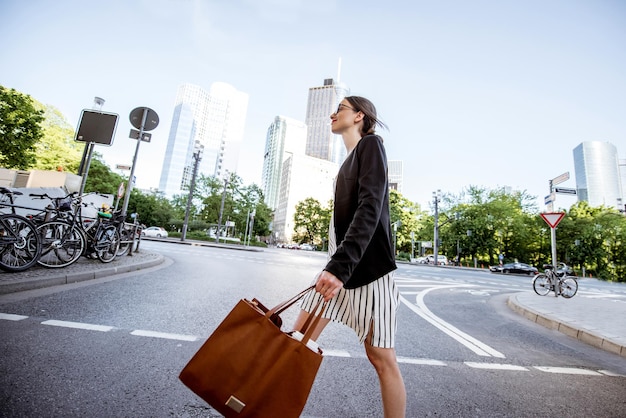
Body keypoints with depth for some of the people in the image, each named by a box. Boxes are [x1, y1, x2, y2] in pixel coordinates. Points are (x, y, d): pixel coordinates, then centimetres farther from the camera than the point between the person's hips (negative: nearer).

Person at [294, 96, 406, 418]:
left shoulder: (370, 144, -4)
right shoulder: (349, 160, 20)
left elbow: (370, 209, -20)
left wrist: (342, 265, -29)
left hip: (369, 269, -8)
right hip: (338, 265, 8)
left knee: (381, 358, 3)